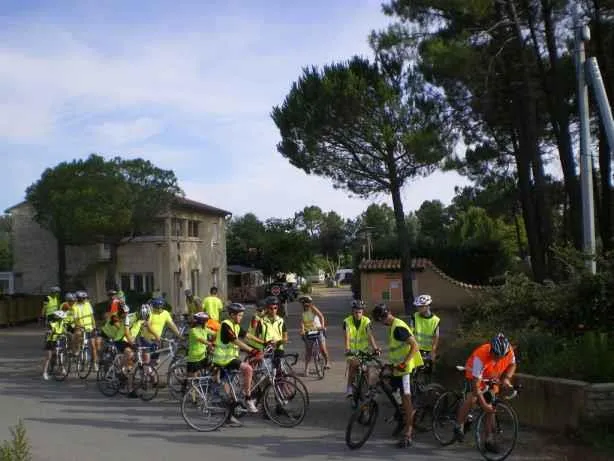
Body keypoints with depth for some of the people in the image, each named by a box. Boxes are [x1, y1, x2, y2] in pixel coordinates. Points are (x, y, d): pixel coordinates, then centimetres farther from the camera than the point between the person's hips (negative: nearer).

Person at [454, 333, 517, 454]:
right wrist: (484, 404, -40)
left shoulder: (509, 351, -26)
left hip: (492, 379, 4)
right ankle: (459, 427, -12)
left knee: (491, 409, 2)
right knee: (472, 398, -29)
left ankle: (489, 441, 14)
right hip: (475, 377, -4)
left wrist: (506, 378, -20)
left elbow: (512, 365, -2)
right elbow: (476, 383, -38)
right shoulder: (480, 356, -40)